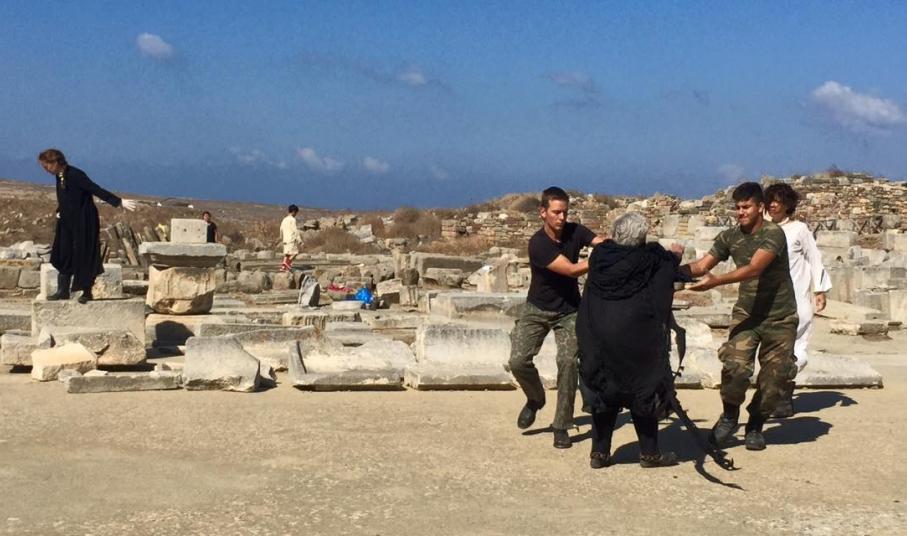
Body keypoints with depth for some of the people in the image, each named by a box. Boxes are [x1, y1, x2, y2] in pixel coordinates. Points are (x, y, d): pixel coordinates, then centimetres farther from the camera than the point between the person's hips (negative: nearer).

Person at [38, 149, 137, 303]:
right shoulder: (60, 176, 4)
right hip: (67, 223, 8)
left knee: (84, 256, 1)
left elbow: (97, 190, -23)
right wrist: (59, 211, 5)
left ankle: (87, 292, 14)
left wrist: (119, 202, -25)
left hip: (84, 222, -8)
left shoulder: (75, 175, -21)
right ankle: (63, 291, 19)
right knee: (63, 255, 10)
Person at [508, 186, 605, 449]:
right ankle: (535, 399, 20)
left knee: (568, 362, -13)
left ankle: (561, 427, 0)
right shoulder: (538, 244, -23)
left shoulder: (575, 231, -10)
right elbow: (572, 270, -29)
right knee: (518, 361, -13)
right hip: (538, 309, -2)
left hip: (569, 310, 2)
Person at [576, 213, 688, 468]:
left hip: (598, 339, 4)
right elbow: (674, 270, 11)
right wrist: (674, 255, 34)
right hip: (634, 339, -4)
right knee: (643, 390, 10)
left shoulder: (599, 256, 2)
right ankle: (650, 453, 17)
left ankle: (599, 452, 16)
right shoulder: (651, 258, -7)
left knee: (603, 391, 14)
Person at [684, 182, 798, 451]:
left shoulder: (773, 234, -18)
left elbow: (754, 268, -31)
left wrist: (715, 281, -41)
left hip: (779, 317, -2)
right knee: (735, 364, -18)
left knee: (773, 378, 3)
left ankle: (755, 426, 26)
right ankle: (729, 417, 5)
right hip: (746, 313, 3)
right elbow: (702, 265, -7)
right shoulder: (729, 237, -1)